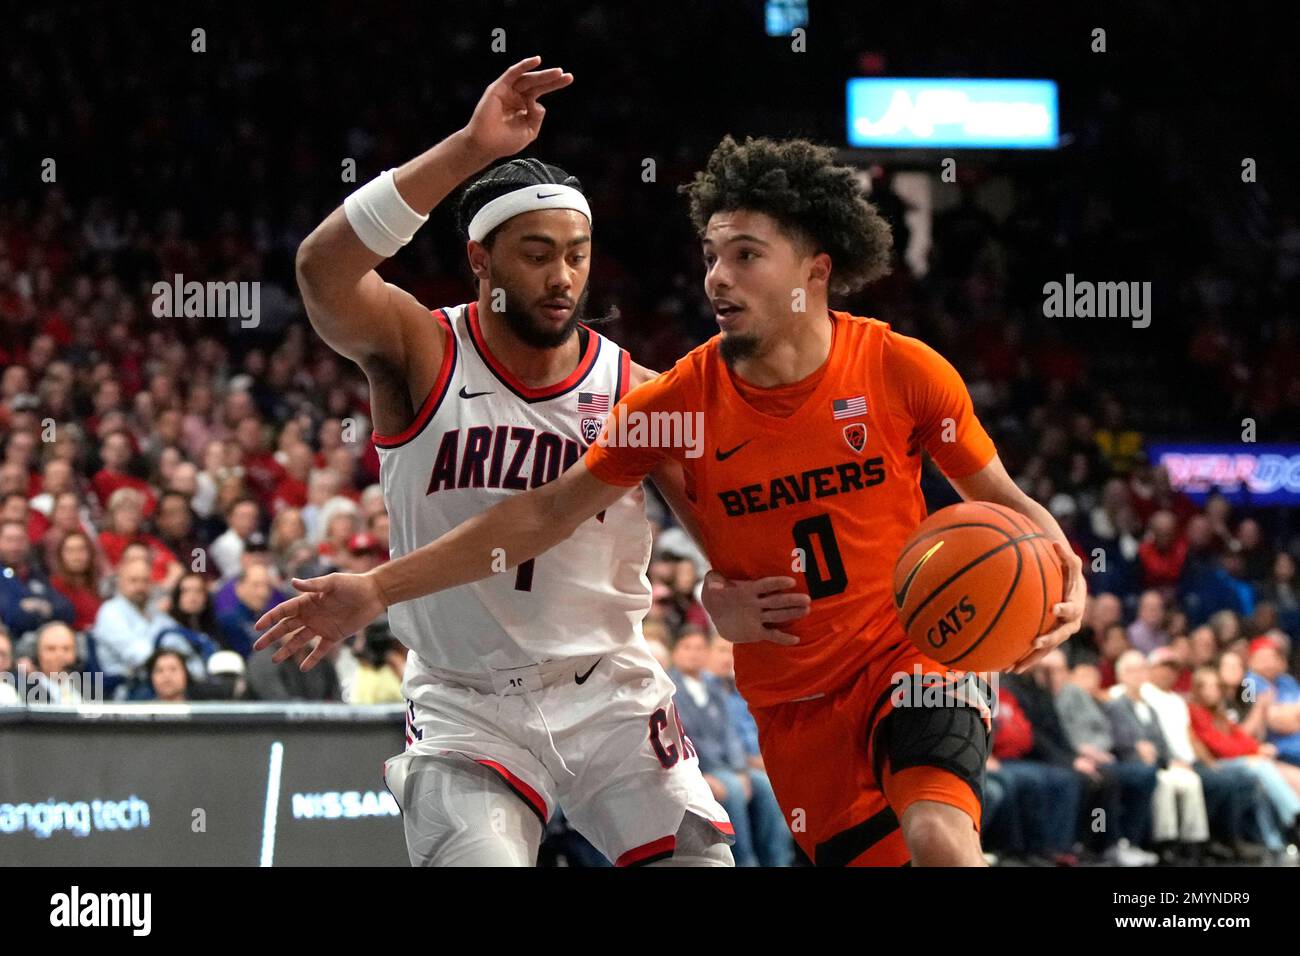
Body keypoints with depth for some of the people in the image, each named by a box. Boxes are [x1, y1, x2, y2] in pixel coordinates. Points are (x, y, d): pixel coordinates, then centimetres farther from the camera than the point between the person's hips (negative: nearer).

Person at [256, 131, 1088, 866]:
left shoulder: (902, 370, -10)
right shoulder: (679, 401, -6)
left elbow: (999, 498, 3)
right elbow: (549, 512, -1)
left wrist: (1061, 572, -19)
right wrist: (379, 589, -5)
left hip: (909, 654, -2)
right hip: (791, 698, 2)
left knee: (939, 837, -29)